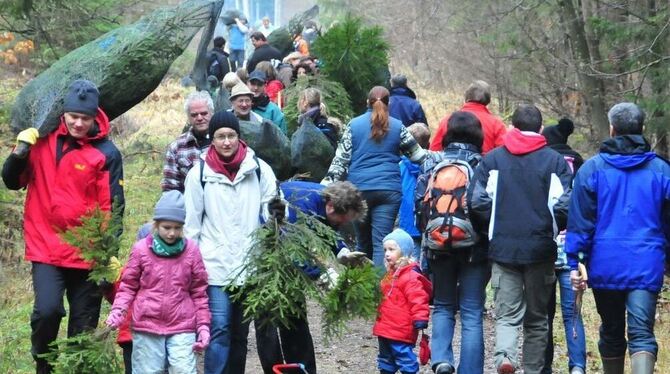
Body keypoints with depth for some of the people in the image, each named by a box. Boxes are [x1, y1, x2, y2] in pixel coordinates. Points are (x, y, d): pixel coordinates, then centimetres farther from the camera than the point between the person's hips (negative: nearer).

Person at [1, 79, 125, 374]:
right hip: (45, 248, 0)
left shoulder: (106, 153, -4)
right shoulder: (43, 140, 3)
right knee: (47, 311, -18)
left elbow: (114, 207, -3)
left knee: (84, 327, 7)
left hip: (88, 253, 0)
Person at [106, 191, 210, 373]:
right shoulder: (141, 249, 0)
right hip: (146, 326, 0)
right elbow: (128, 286, 6)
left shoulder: (191, 251, 3)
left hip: (182, 327, 0)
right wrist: (118, 310, -10)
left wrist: (203, 325, 3)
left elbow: (199, 292, 8)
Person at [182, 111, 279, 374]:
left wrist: (276, 211, -22)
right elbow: (191, 223, 4)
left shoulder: (258, 169, -2)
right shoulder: (200, 173, -1)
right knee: (219, 330, -9)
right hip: (215, 265, -2)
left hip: (250, 263, 2)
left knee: (240, 331, 13)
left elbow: (270, 208, 3)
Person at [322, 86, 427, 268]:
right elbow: (417, 154, 10)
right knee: (381, 242, -6)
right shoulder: (397, 126, 4)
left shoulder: (354, 125, 4)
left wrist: (328, 183, 3)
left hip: (359, 188, 1)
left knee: (363, 242, 13)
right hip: (389, 189, -1)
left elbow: (341, 159, 0)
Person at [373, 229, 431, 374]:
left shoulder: (410, 276, -16)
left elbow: (418, 300, -22)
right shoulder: (391, 274, 15)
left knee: (404, 358, -7)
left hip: (400, 331, -10)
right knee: (386, 359, 20)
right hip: (385, 329, 10)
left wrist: (420, 321, -26)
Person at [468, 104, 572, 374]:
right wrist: (552, 230, 12)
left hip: (503, 248, 0)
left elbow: (477, 202, -4)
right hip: (541, 249, 0)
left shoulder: (492, 159, 3)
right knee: (537, 318, 14)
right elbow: (564, 205, -8)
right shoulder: (555, 161, -1)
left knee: (507, 315, 3)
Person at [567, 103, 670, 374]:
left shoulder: (593, 168, 0)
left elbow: (580, 221, -3)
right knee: (642, 334, -7)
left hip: (605, 265, 0)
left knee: (611, 332, 17)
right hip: (647, 267, 0)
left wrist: (574, 262, 0)